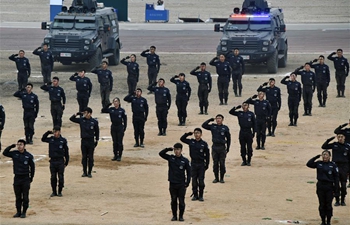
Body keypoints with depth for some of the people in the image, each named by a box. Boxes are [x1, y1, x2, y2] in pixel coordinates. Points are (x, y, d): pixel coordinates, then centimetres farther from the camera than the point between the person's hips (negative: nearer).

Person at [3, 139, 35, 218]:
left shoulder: (29, 155, -6)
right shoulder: (14, 153, 3)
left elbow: (32, 167, 1)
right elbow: (5, 153, 1)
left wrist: (31, 178, 1)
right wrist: (11, 146, -10)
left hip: (25, 178, -3)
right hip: (17, 178, 3)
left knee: (25, 197, 1)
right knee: (18, 196, 9)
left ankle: (24, 212, 9)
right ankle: (18, 211, 16)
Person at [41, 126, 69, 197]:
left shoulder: (63, 140, -2)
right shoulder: (51, 139, 5)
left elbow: (66, 151, 3)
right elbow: (43, 139, 13)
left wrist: (66, 162, 2)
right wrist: (48, 132, 1)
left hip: (60, 161, -2)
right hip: (52, 161, 2)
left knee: (61, 177, 2)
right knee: (53, 177, 6)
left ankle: (60, 192, 12)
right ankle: (54, 192, 15)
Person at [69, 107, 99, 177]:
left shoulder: (94, 121, -3)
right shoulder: (81, 120, 1)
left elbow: (97, 131, 5)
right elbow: (71, 119, 1)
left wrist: (97, 140, 3)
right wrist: (77, 114, -12)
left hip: (91, 141, -2)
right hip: (84, 140, 2)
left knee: (90, 157, 3)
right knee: (84, 157, 6)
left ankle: (89, 172, 10)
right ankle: (84, 172, 14)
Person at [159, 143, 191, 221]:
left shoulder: (185, 160, -2)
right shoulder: (171, 158, 3)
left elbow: (188, 172, 3)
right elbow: (161, 153, -2)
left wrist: (187, 183, -3)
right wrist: (168, 149, -15)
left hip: (181, 185, -2)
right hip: (172, 184, 2)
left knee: (181, 201, 1)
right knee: (173, 201, 8)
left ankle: (181, 216, 12)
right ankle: (174, 216, 17)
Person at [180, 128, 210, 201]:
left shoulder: (204, 144, -4)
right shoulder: (191, 142, 3)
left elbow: (207, 155, 1)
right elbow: (182, 139, 6)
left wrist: (207, 164, -2)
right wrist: (189, 134, -6)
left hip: (201, 164, -2)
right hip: (193, 164, 2)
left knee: (201, 180, 0)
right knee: (194, 180, 5)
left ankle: (201, 196, 10)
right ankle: (195, 195, 14)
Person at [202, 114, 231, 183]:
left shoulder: (225, 128, 2)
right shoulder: (213, 126, 6)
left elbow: (228, 138, 7)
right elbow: (203, 125, 0)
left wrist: (228, 148, 5)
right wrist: (210, 120, -2)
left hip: (222, 147, -2)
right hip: (214, 147, 2)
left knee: (222, 163, 1)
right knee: (215, 163, 5)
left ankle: (222, 178, 9)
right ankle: (216, 178, 12)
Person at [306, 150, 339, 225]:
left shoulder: (332, 165, -1)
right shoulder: (318, 163, 5)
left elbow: (336, 177, 0)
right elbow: (309, 164, -3)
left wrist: (336, 187, -6)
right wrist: (316, 157, -6)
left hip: (329, 187, -2)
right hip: (320, 186, 2)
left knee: (328, 205, 2)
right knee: (322, 205, 7)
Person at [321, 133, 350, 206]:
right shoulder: (334, 145, 4)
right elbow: (323, 147, 1)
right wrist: (328, 140, -13)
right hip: (335, 166, 0)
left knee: (343, 185, 2)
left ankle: (343, 200, 14)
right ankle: (337, 201, 6)